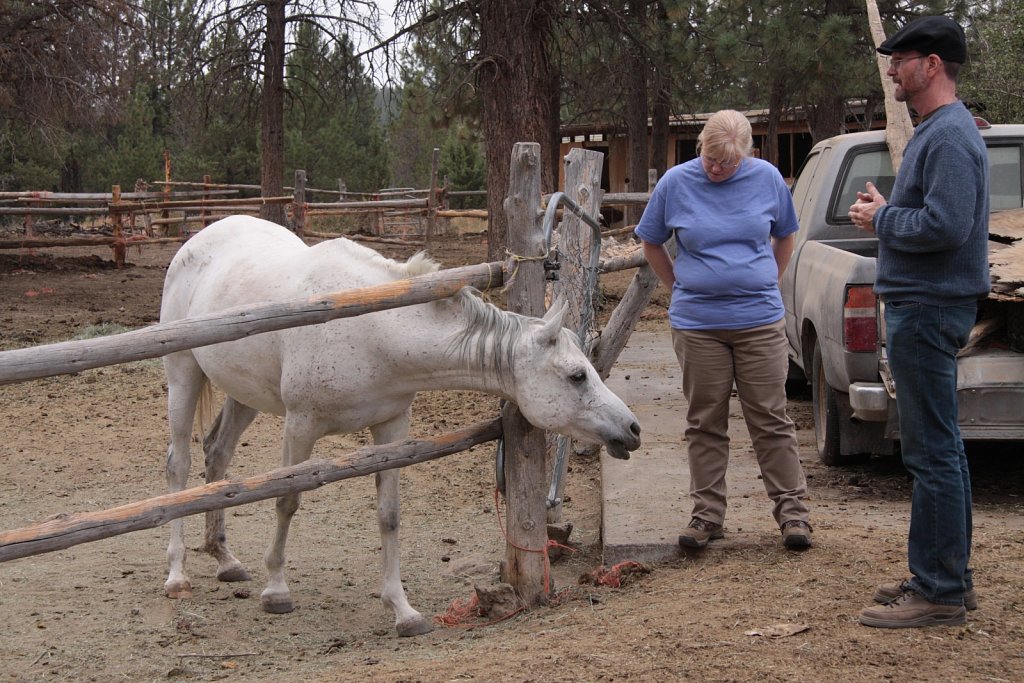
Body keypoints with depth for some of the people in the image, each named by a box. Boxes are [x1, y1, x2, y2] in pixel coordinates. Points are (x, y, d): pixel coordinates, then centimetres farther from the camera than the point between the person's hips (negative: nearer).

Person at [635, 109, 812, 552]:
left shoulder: (767, 178, 1)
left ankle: (792, 510, 9)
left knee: (771, 420, 2)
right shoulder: (676, 183, -1)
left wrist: (766, 283, 12)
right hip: (697, 324, 0)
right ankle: (707, 514, 14)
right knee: (705, 424, 6)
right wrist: (679, 288, 8)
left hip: (759, 320, 0)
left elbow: (785, 236, 17)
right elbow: (651, 244, 11)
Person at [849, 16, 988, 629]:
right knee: (941, 448, 15)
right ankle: (949, 577, 23)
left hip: (929, 310, -11)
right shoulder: (937, 130, 17)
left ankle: (940, 590, -2)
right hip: (925, 305, 11)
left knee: (933, 452, -7)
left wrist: (883, 220, -12)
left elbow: (945, 226, -26)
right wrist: (887, 213, 7)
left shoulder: (950, 136, -16)